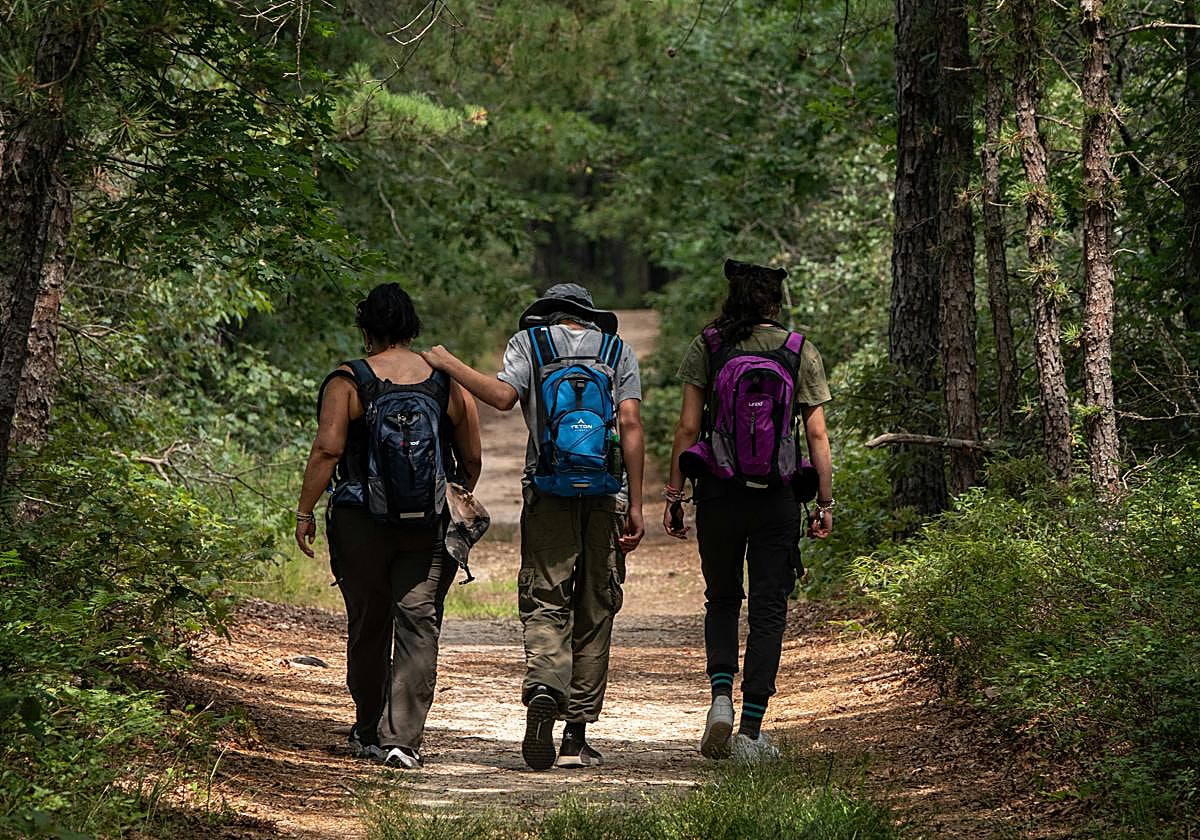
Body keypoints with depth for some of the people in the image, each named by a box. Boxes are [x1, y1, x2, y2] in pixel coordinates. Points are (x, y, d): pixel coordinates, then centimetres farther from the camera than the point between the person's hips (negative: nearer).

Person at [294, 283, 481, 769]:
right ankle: (401, 738, -12)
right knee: (418, 625, -1)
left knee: (367, 625, 14)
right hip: (430, 525, 1)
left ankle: (368, 733, 27)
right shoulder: (449, 382, 5)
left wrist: (305, 511, -6)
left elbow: (327, 450, -12)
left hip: (360, 523, -1)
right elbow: (472, 460, 8)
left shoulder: (347, 382, -3)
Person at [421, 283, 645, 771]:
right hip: (607, 497, 2)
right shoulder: (618, 351, 12)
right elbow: (630, 425, 1)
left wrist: (449, 365, 2)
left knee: (546, 606, -1)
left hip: (549, 494, -1)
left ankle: (543, 688, -31)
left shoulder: (528, 342, 7)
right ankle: (576, 736, 9)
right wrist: (636, 506, -1)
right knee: (594, 615, 8)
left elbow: (503, 396, -11)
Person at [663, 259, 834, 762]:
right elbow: (817, 434, 0)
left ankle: (721, 697, -4)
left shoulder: (706, 347, -1)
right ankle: (751, 731, 3)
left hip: (718, 491, 0)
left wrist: (673, 495, 2)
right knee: (768, 611, 6)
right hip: (777, 496, 0)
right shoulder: (800, 352, 1)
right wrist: (825, 503, 6)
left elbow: (688, 427, -4)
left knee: (722, 601, 18)